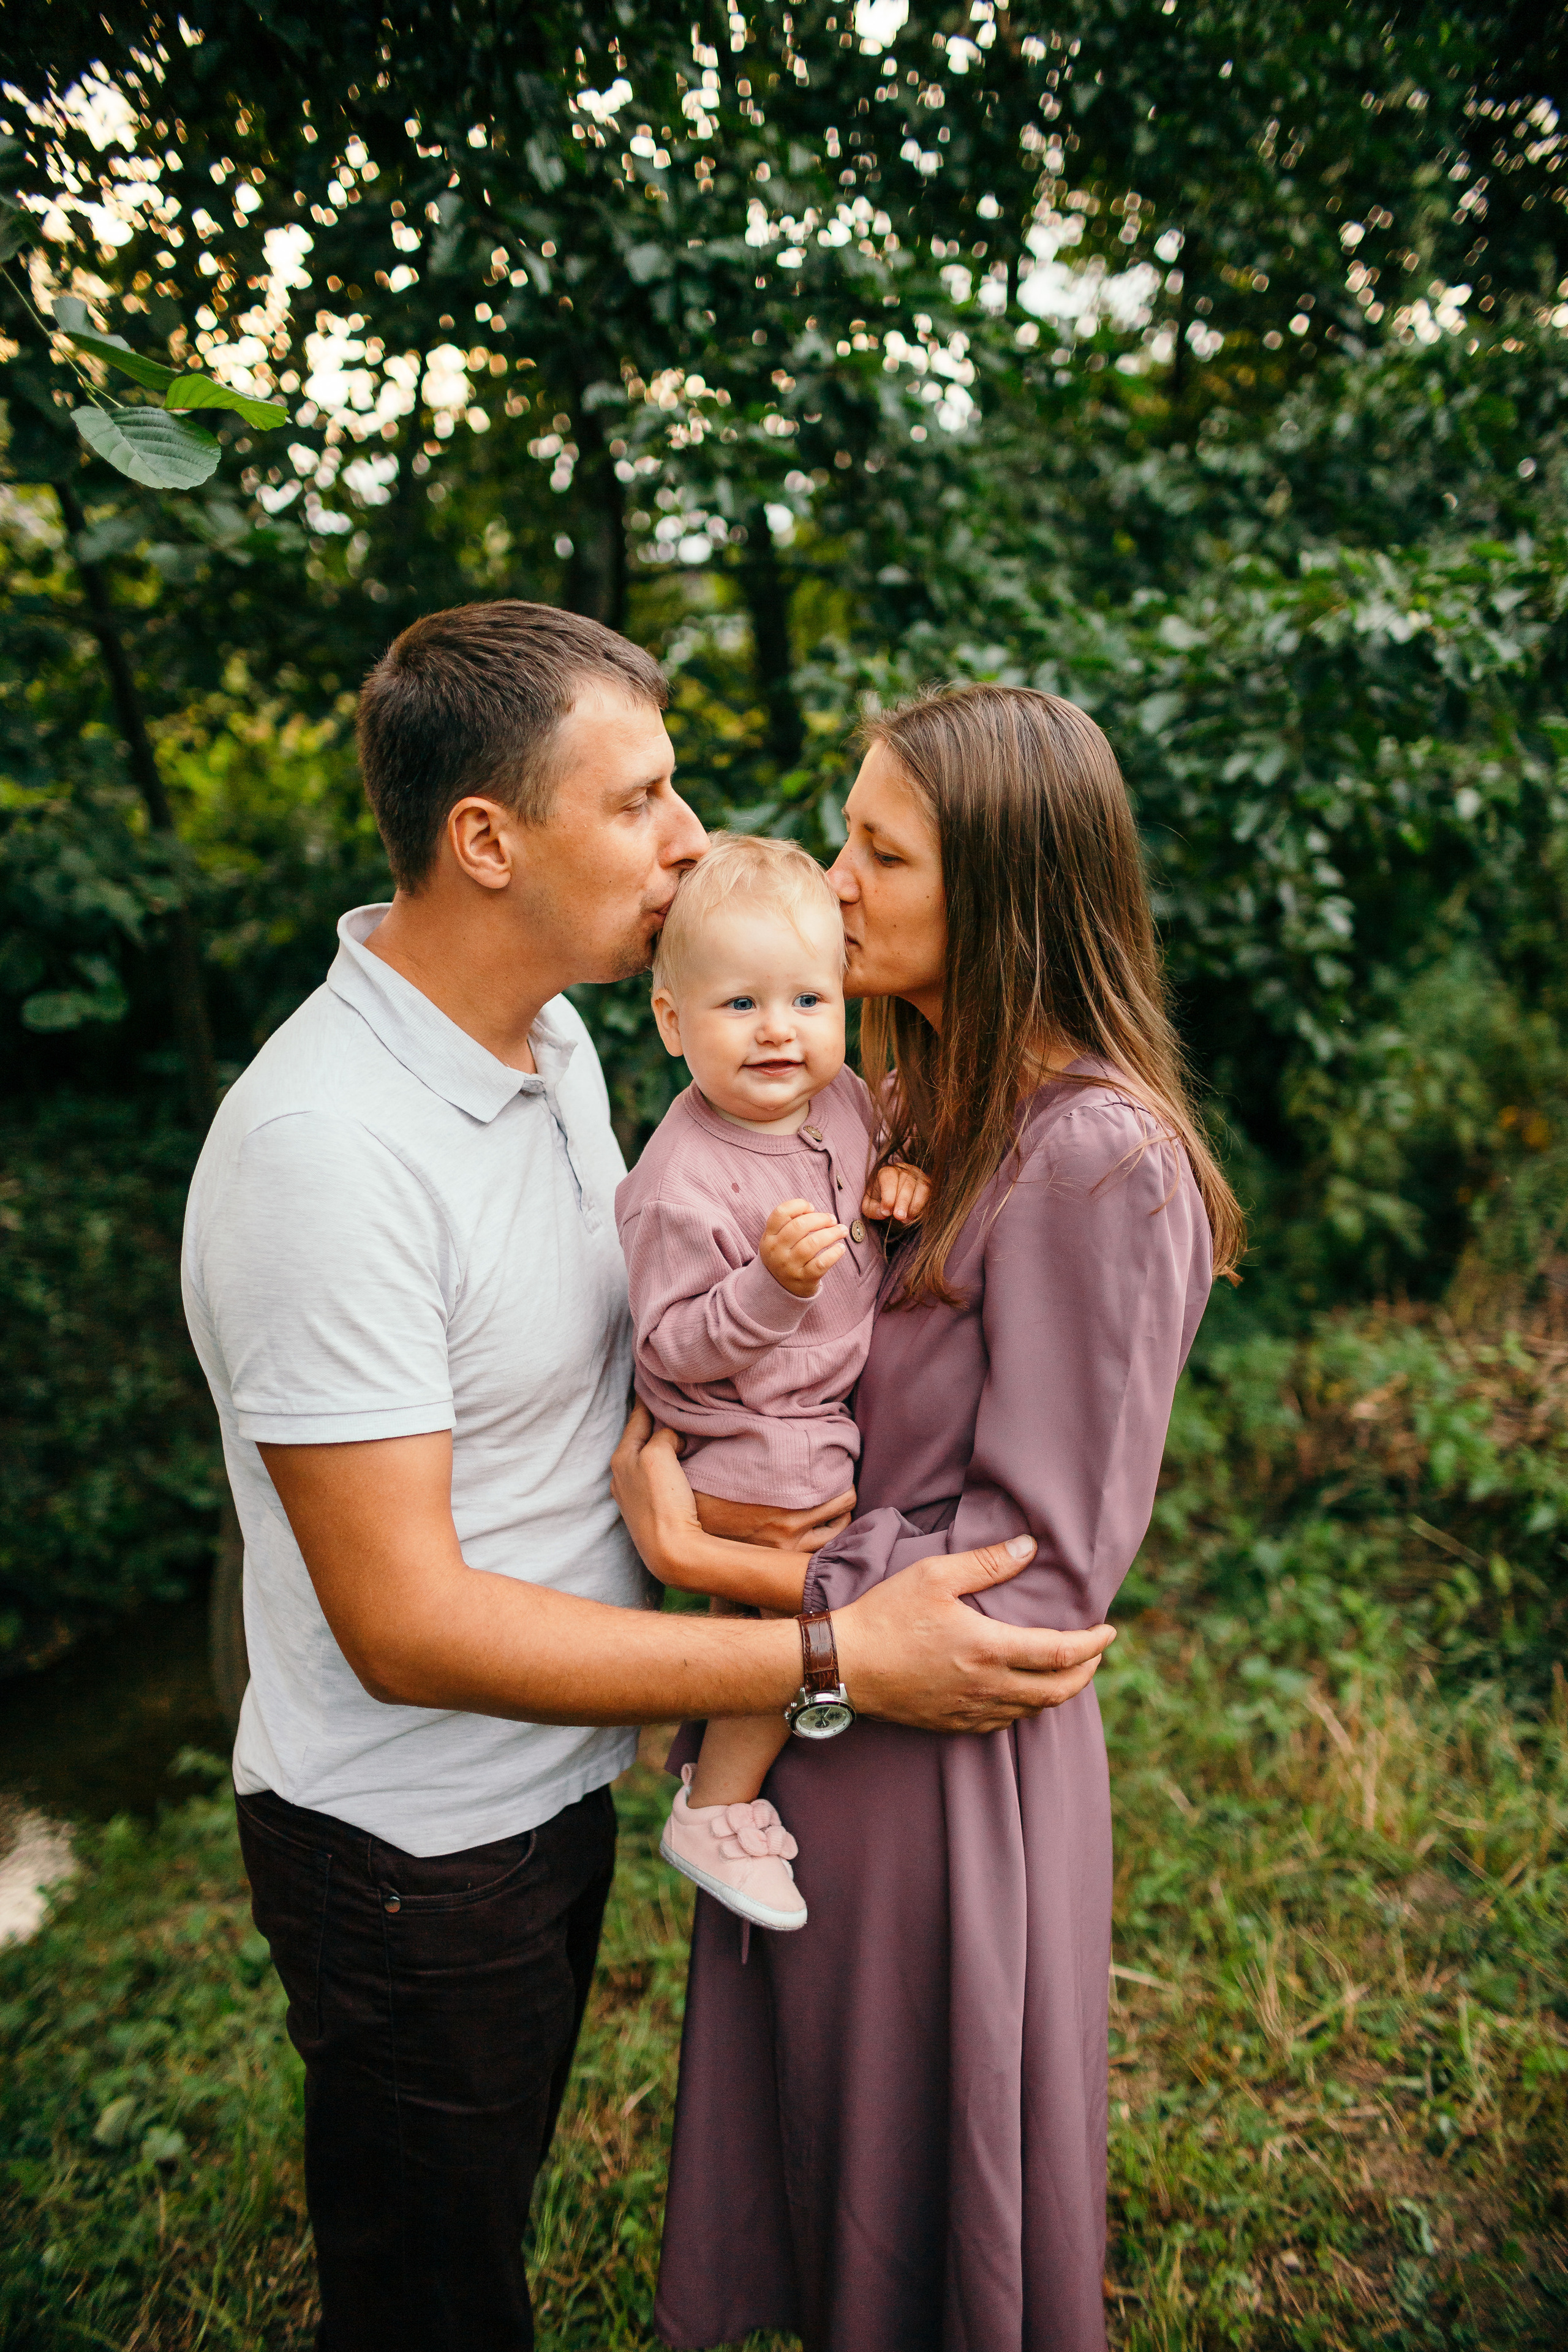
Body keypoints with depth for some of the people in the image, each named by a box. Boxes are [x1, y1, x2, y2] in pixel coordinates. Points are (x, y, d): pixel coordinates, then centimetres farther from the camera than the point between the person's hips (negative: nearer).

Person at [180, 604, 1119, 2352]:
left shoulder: (555, 1040, -1)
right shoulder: (324, 1147, -31)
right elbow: (405, 1624, -30)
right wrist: (839, 1659, -29)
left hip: (558, 1782, 8)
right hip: (412, 1857, -7)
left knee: (496, 2198, 31)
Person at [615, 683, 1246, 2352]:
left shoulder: (1095, 1159, -24)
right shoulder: (910, 1099, 2)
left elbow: (1042, 1572, -22)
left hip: (945, 1768, -7)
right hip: (810, 1724, 7)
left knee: (920, 2199, 20)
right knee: (813, 2152, 29)